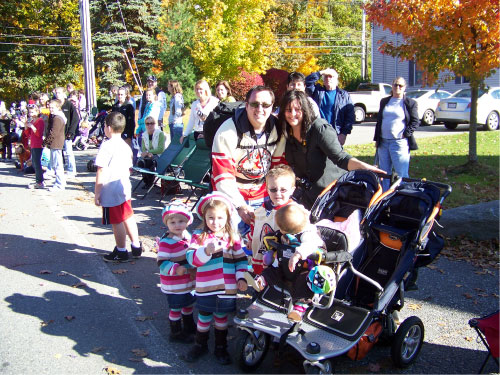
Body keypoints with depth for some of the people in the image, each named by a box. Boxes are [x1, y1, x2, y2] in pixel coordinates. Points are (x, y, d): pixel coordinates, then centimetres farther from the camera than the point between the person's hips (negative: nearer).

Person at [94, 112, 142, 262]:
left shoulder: (107, 146, -16)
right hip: (125, 189, 8)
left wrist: (97, 193, -12)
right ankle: (136, 247, 26)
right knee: (128, 218, 17)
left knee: (117, 222, 3)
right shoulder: (126, 146, 8)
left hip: (110, 192, -8)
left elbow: (101, 172, -18)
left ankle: (121, 252, 14)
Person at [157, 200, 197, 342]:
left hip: (188, 281, 8)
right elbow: (162, 262, -26)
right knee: (176, 308, 6)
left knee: (188, 304, 24)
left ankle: (189, 327, 46)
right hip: (174, 285, -8)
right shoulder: (166, 242, -24)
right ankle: (176, 333, 26)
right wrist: (176, 269, -38)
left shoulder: (188, 236, 1)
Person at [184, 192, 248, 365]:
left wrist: (241, 278, -6)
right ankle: (200, 345, 35)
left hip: (227, 289, 1)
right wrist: (207, 251, -32)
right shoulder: (199, 236, -5)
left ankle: (221, 348, 34)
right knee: (204, 318, 13)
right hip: (206, 288, -1)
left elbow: (241, 260, 5)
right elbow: (192, 259, -15)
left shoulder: (233, 237, 1)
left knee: (221, 318, 17)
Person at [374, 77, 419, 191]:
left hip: (399, 142, -5)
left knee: (401, 174, -8)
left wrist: (406, 134, -10)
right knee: (384, 172, 10)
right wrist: (377, 139, 13)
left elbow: (415, 122, 2)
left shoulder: (410, 103, 3)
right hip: (383, 142, 5)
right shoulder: (384, 101, 16)